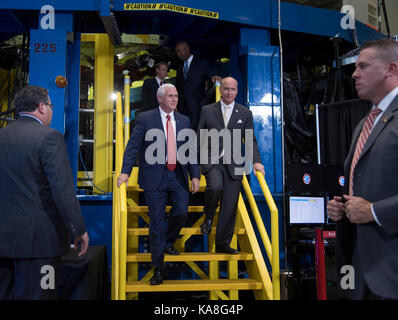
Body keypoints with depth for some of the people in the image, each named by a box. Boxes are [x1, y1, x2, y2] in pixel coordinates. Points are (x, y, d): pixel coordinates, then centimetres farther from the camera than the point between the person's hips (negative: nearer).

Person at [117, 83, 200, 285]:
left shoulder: (184, 121, 10)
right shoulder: (145, 119, -2)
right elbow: (132, 146, -8)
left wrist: (195, 175, 1)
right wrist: (125, 171, -20)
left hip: (178, 174, 4)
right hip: (155, 176, -3)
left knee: (181, 212, -2)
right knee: (156, 220, 1)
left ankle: (167, 243, 32)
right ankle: (158, 267, 13)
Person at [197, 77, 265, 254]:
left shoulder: (245, 113, 9)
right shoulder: (207, 110, 7)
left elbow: (251, 140, 8)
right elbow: (200, 138, 8)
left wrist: (256, 161, -7)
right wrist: (196, 161, 0)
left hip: (234, 164, 2)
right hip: (212, 161, -1)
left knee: (230, 206, 2)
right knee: (215, 186, -30)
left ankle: (223, 244, 16)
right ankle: (208, 217, 1)